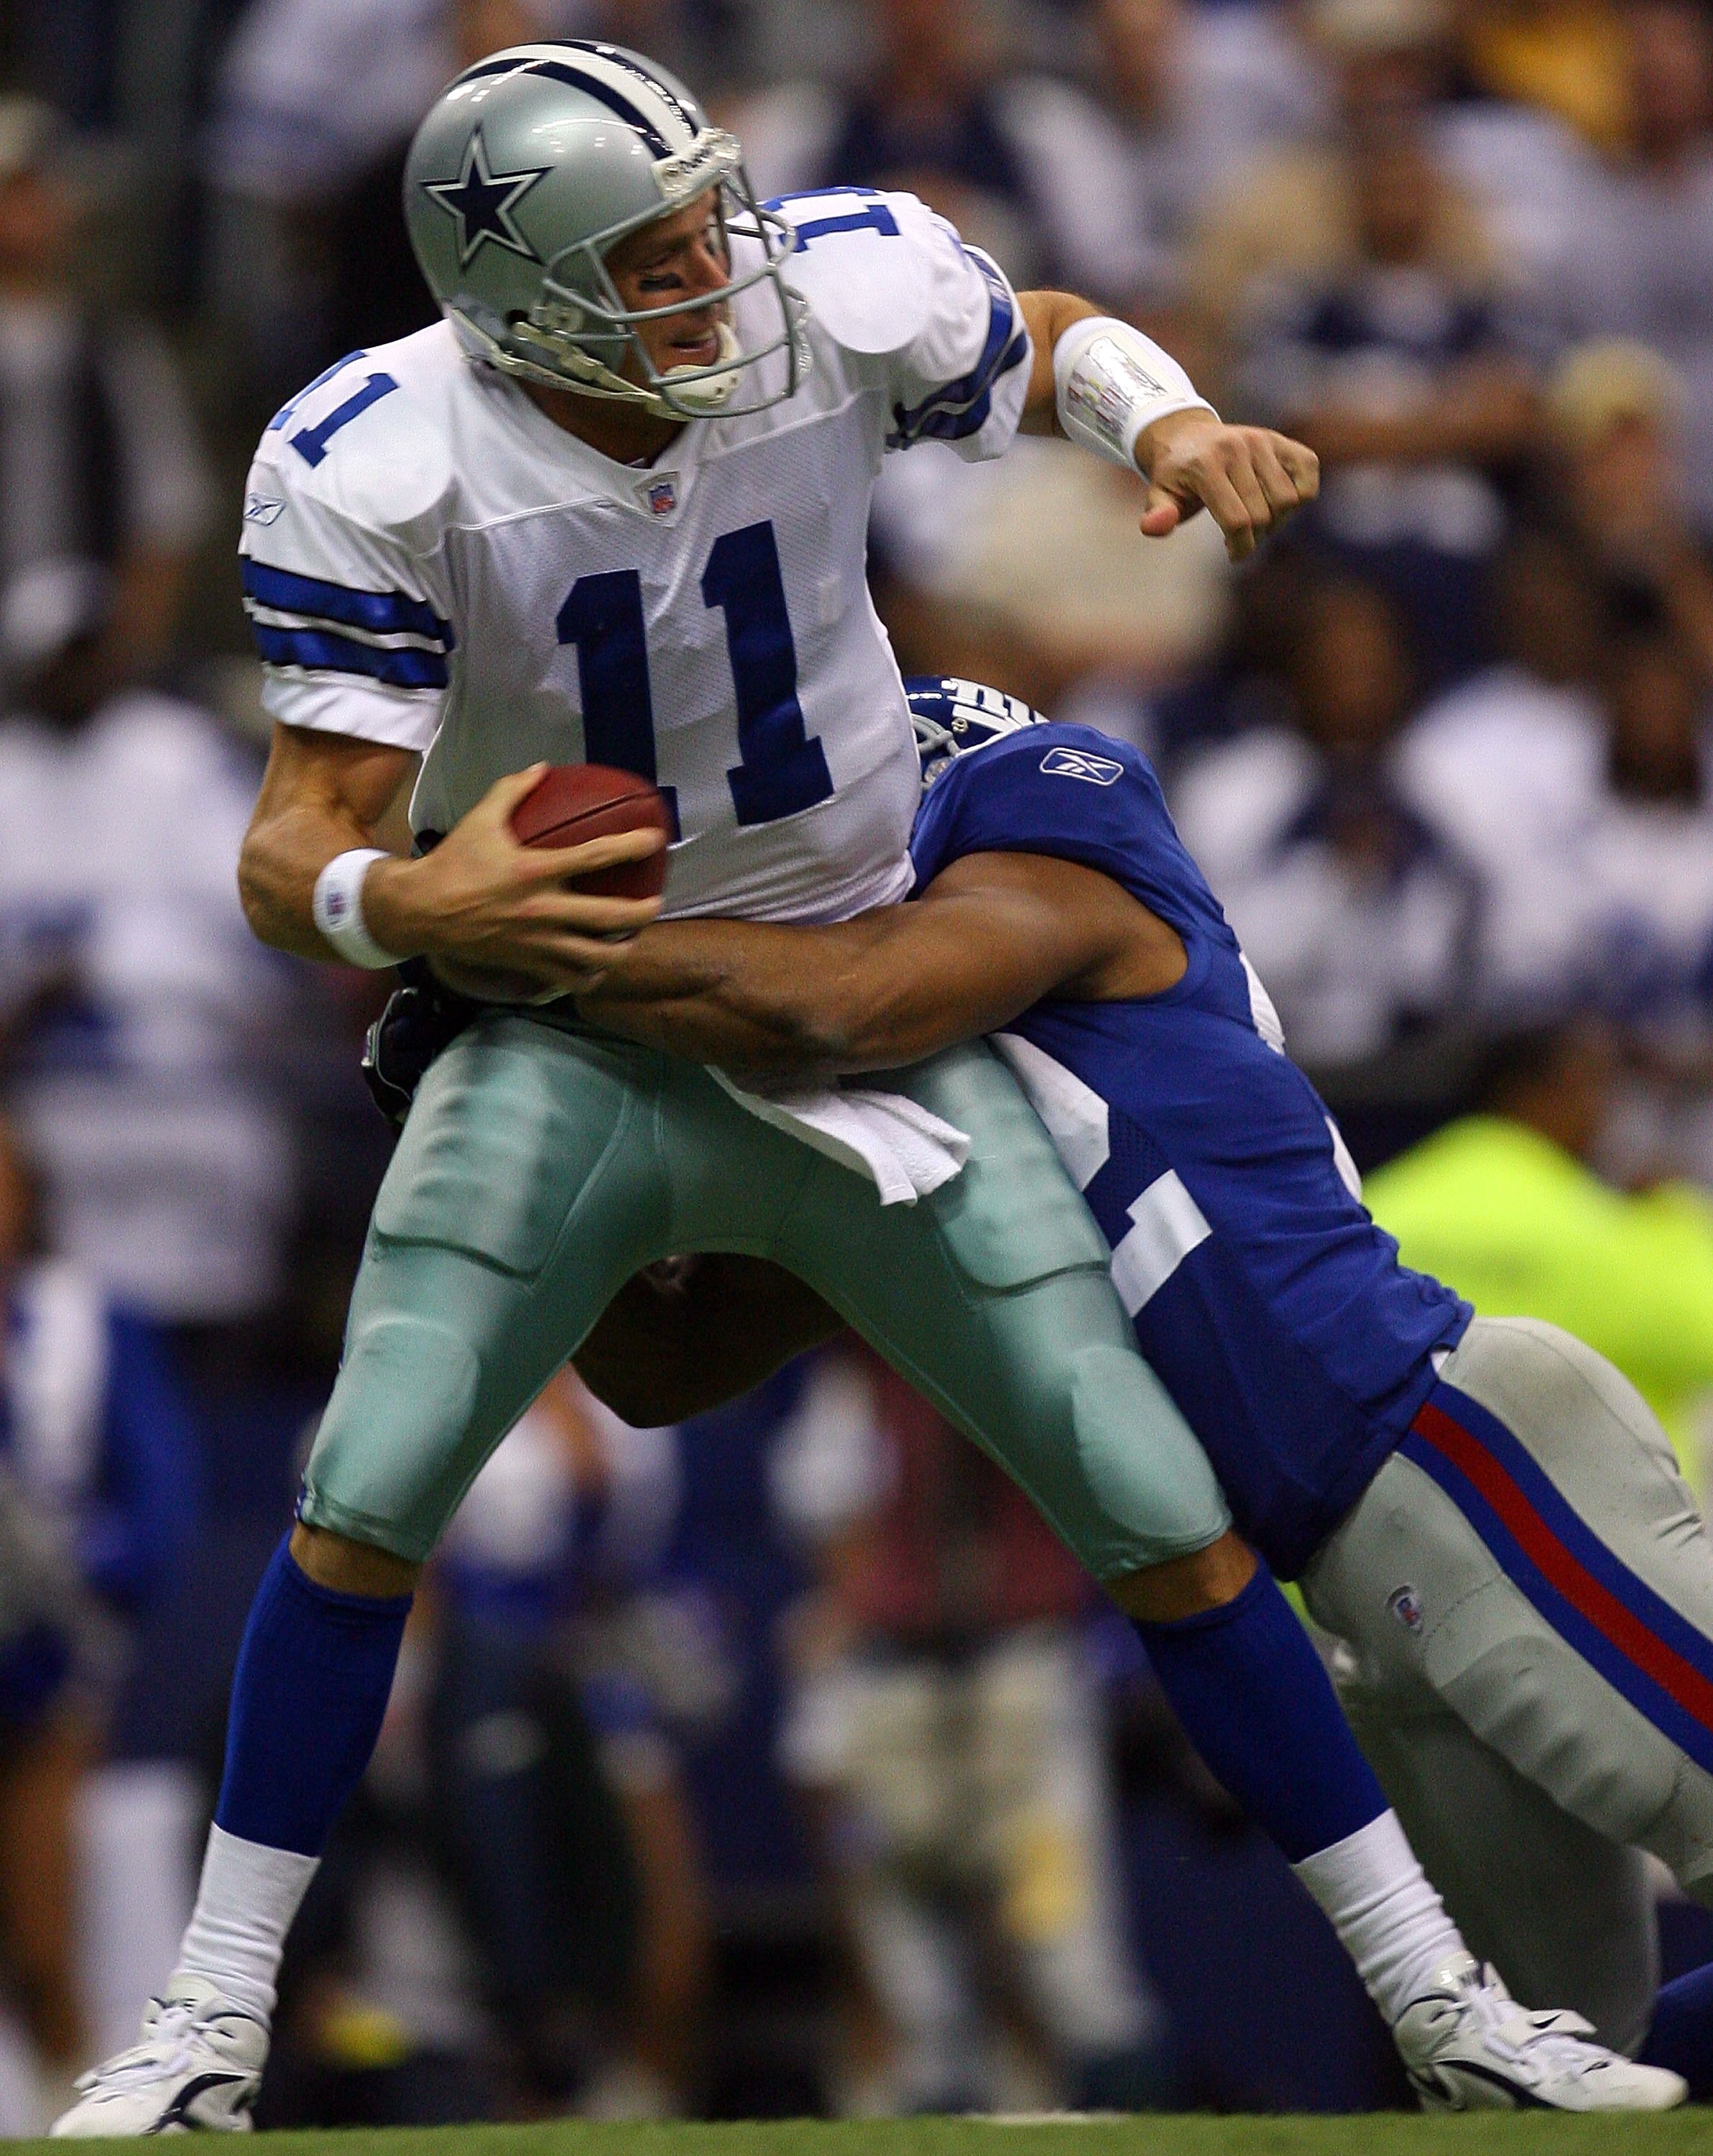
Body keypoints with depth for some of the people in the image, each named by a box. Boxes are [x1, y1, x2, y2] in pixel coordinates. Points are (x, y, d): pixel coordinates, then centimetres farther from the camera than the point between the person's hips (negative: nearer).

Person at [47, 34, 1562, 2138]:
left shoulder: (842, 299, -16)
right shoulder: (381, 468, -22)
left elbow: (1057, 343, 8)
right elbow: (298, 840, -25)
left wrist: (1178, 427, -15)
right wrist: (400, 903, -48)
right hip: (569, 1045, -1)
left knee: (1165, 1518, -2)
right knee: (363, 1501, -16)